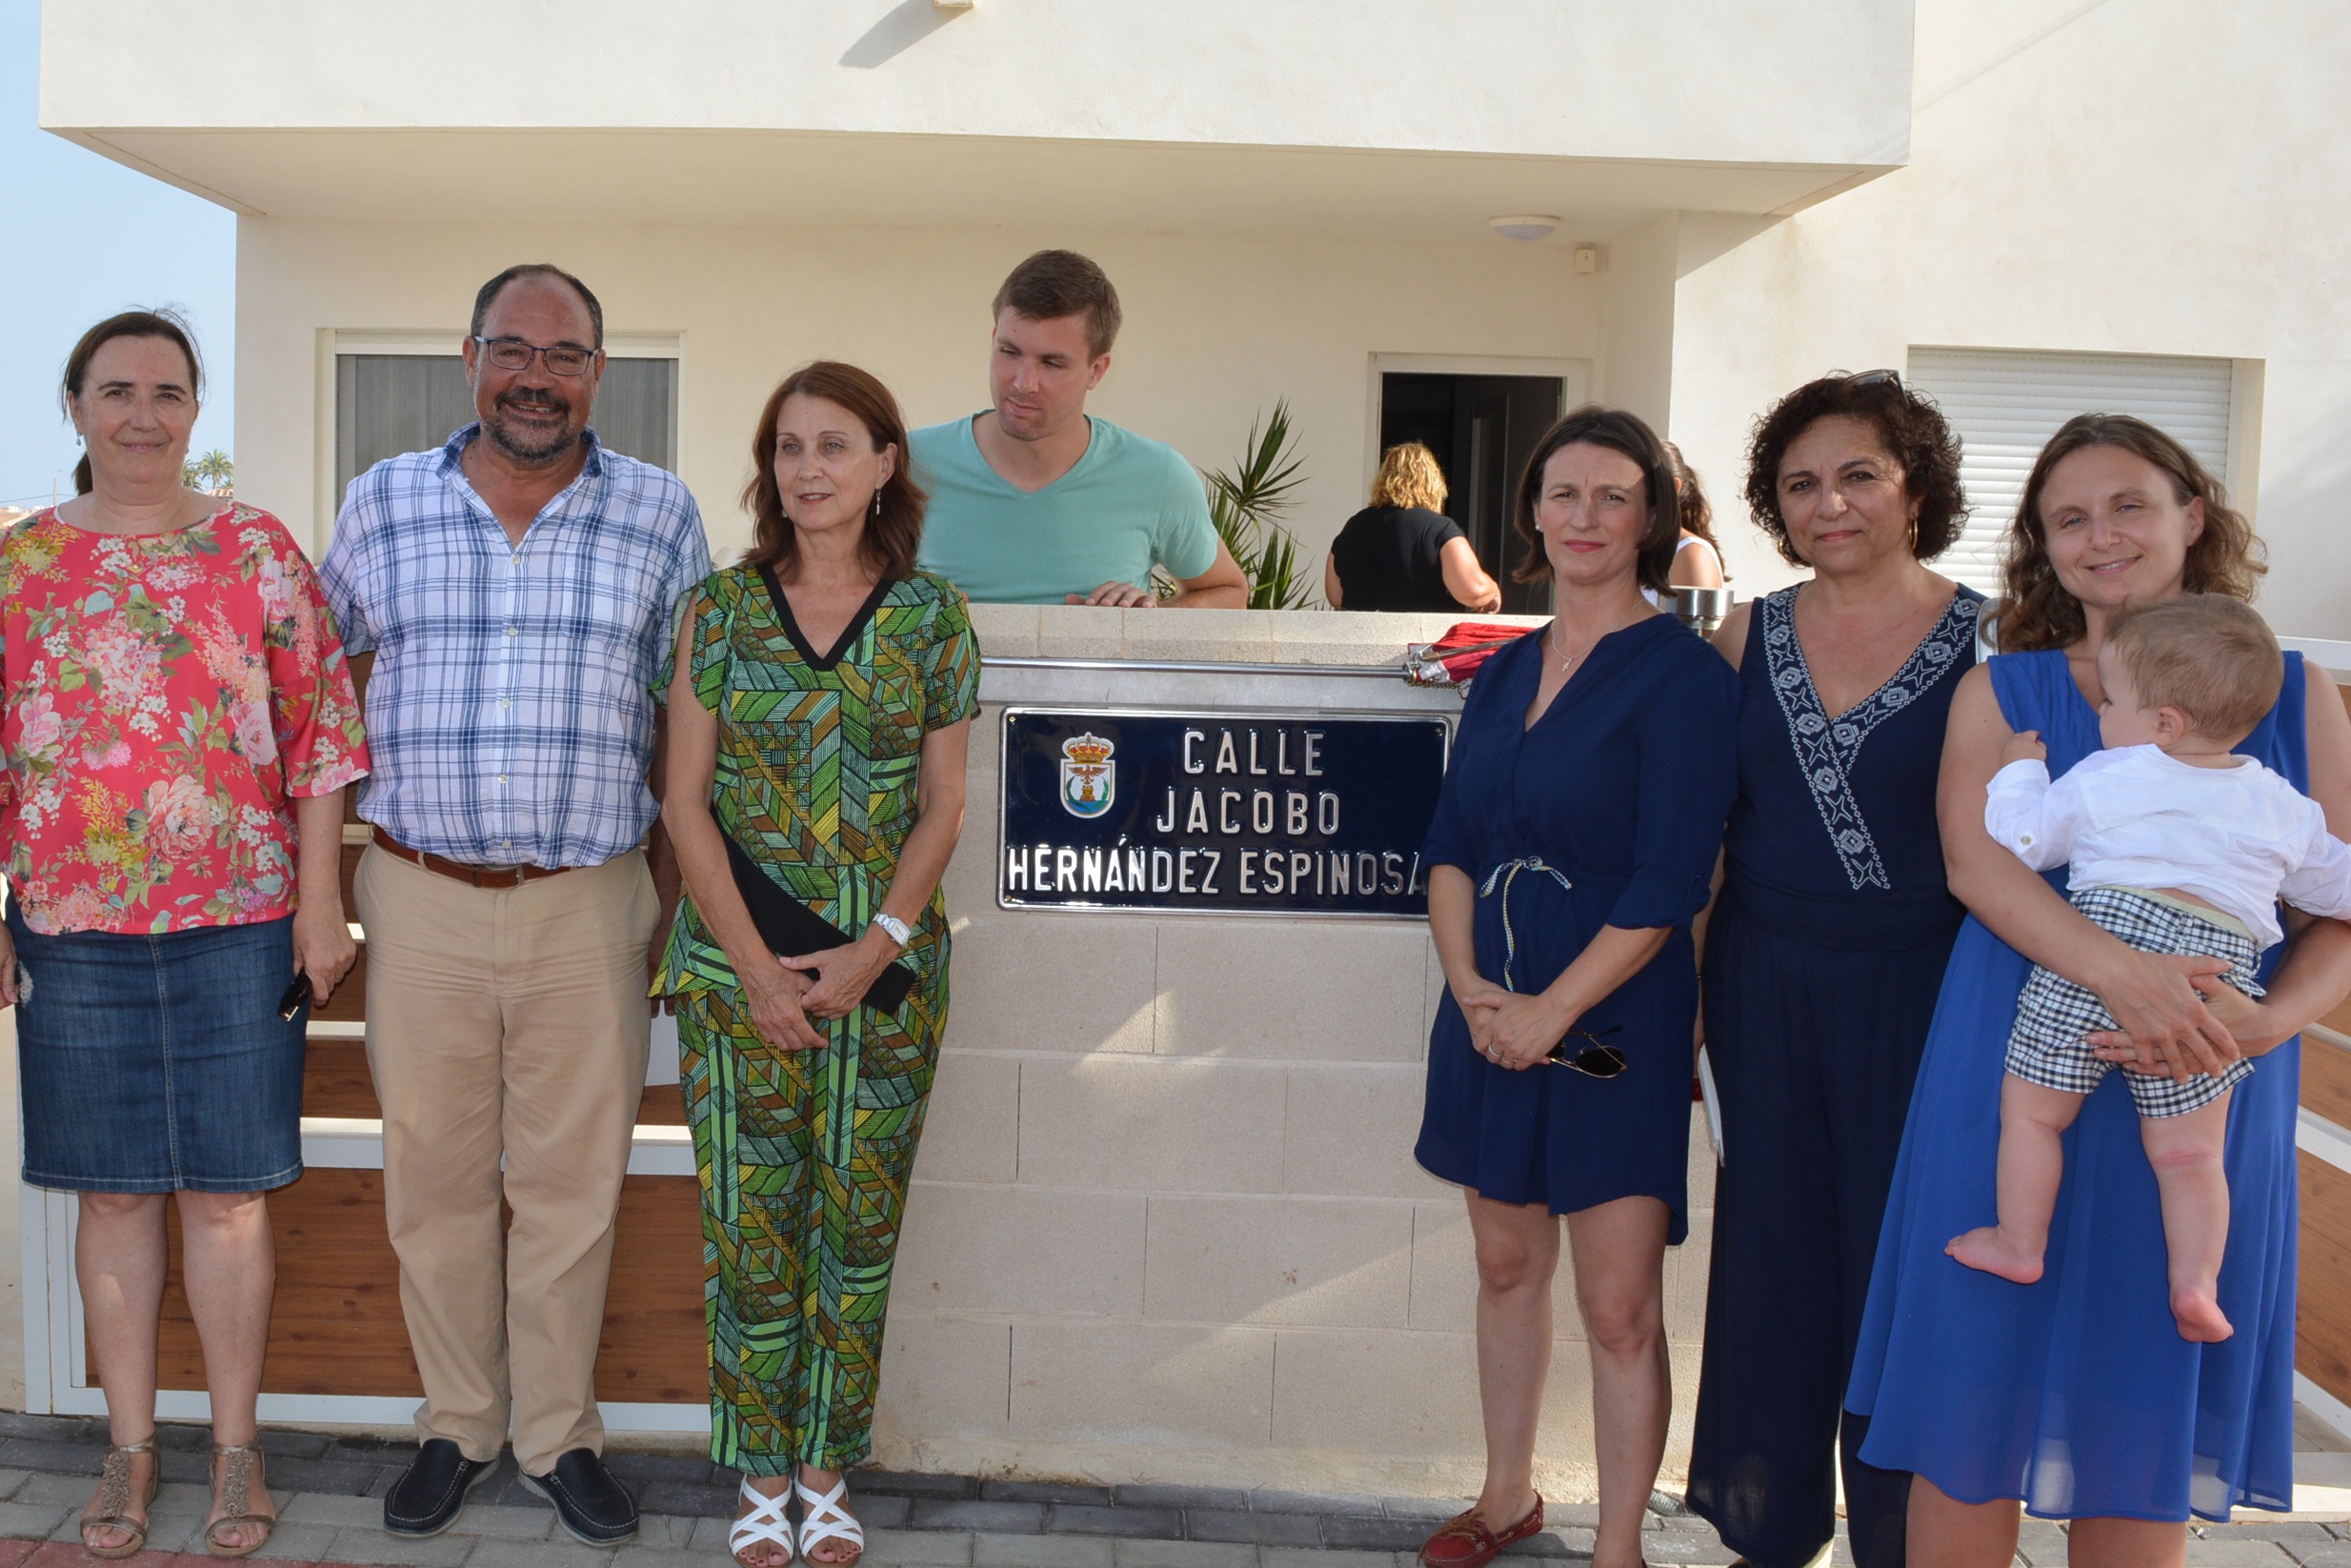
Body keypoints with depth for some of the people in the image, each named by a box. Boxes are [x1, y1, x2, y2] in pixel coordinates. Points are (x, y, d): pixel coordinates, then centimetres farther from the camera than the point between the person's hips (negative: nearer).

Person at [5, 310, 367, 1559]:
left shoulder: (257, 549, 3)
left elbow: (319, 727, 1)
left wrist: (321, 895, -4)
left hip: (241, 925, -1)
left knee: (226, 1188, 5)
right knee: (113, 1189, 10)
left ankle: (235, 1446, 20)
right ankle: (129, 1445, 24)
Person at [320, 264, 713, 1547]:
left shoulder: (661, 514, 3)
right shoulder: (381, 502, 5)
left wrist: (668, 898, 4)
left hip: (587, 902, -1)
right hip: (421, 898, 1)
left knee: (571, 1181, 8)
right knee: (433, 1175, 10)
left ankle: (558, 1437, 24)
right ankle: (456, 1426, 29)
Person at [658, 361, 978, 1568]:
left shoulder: (933, 618, 1)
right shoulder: (719, 608, 1)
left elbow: (942, 807, 1)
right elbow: (686, 801, -1)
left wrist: (871, 951, -11)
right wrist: (756, 965, -9)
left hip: (886, 960, 0)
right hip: (737, 959, 0)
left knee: (860, 1219, 7)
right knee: (748, 1216, 4)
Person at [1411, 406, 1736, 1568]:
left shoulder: (1682, 674, -9)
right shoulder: (1506, 670, 10)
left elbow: (1667, 885, -14)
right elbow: (1451, 844, 9)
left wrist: (1550, 1011, -15)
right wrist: (1468, 983, -7)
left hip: (1611, 1022, -6)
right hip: (1490, 1011, 6)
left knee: (1618, 1307, -2)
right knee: (1507, 1263, 17)